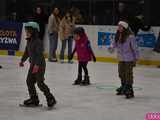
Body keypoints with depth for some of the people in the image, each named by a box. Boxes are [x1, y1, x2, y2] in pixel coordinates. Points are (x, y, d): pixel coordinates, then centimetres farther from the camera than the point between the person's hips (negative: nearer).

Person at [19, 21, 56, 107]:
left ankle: (50, 98, 0)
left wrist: (37, 65, -30)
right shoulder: (29, 41, 9)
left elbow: (39, 54, -24)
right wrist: (22, 60, 28)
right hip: (32, 64, 9)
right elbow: (27, 52, 23)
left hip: (40, 65, -9)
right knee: (29, 81, 10)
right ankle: (34, 99, 20)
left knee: (40, 83, -9)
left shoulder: (38, 42, -18)